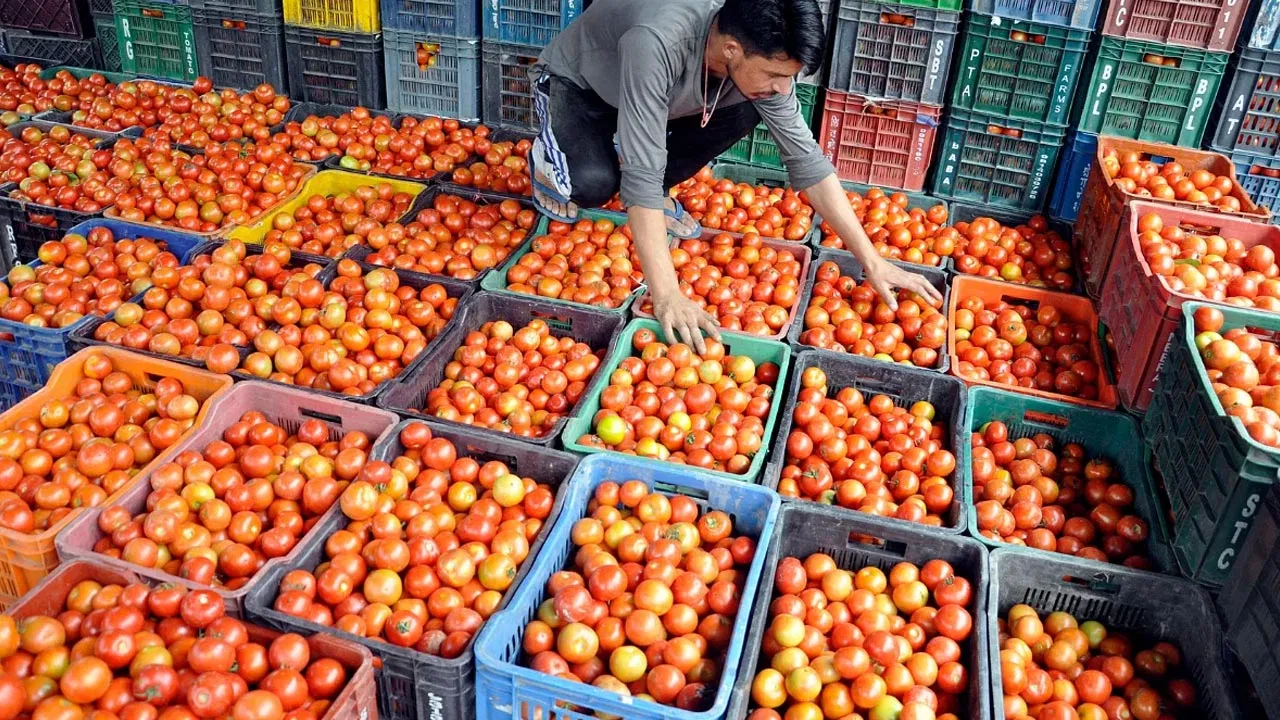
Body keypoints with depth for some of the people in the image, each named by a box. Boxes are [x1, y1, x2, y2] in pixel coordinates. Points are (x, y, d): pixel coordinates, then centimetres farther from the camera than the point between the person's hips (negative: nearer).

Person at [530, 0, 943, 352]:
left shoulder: (762, 53, -24)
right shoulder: (657, 44, -44)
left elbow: (805, 158, -19)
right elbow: (641, 174, -45)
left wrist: (873, 262, -22)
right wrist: (667, 296, -51)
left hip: (654, 90, 5)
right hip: (575, 85, -5)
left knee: (747, 111, -20)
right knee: (595, 183, -34)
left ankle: (654, 193, 3)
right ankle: (551, 156, 2)